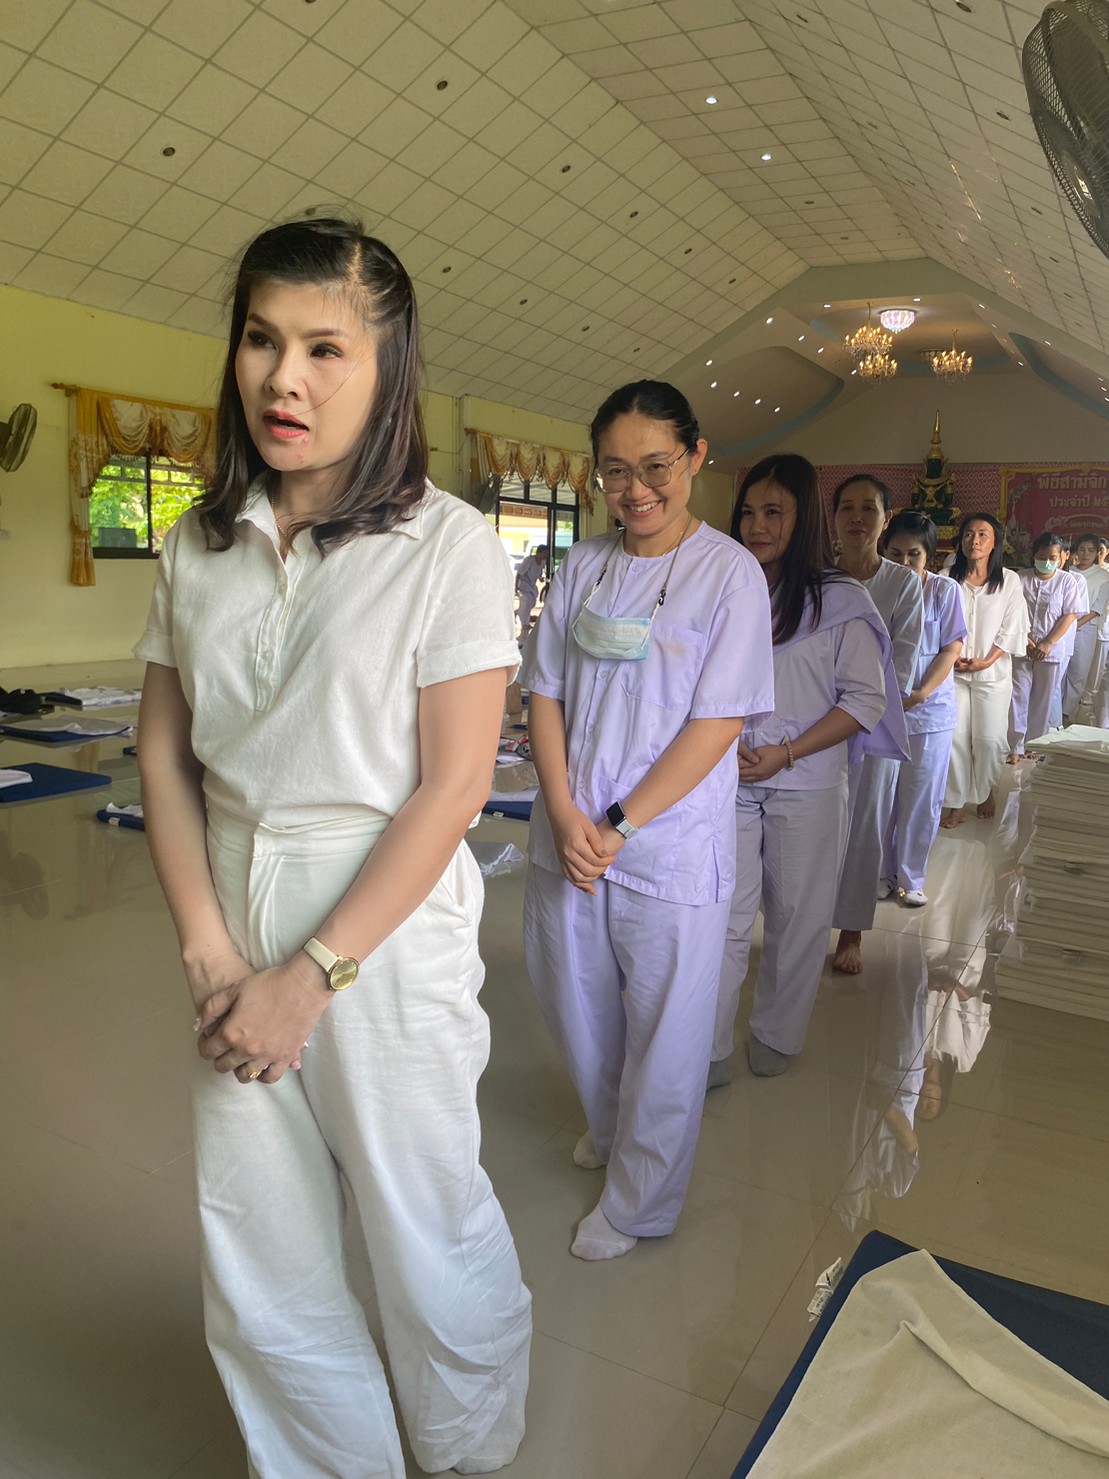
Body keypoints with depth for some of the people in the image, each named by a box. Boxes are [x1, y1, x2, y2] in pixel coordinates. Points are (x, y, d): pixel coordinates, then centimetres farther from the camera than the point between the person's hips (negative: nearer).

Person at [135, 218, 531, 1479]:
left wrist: (316, 972, -13)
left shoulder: (446, 543, -10)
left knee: (427, 1241, 12)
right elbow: (164, 757, 5)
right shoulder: (198, 545, 5)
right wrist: (210, 954, -6)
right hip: (235, 942, 5)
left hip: (388, 936, -4)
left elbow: (451, 785, -13)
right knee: (254, 1266, 16)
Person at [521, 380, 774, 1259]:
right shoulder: (582, 568, 4)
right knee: (575, 1005, 20)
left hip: (671, 850, -4)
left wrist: (619, 826, -15)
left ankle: (641, 1203, 32)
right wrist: (565, 813, -10)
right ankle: (607, 1126, 50)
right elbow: (547, 693, 4)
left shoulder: (729, 572, -8)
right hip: (570, 839, 5)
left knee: (665, 1035, 9)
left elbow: (719, 720, -12)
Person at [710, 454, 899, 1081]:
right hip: (727, 782, 2)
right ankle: (709, 1052, 12)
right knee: (723, 917, 1)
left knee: (798, 917, 9)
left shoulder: (841, 601, -3)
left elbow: (866, 699, -6)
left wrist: (785, 754, -14)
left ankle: (777, 1036, 30)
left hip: (806, 787, -2)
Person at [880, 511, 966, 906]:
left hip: (930, 710, 0)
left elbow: (951, 649, -3)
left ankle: (910, 878, 20)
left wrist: (922, 693, -18)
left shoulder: (945, 590, -1)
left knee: (922, 800, 6)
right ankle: (881, 873, 22)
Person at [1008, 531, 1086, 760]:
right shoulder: (1021, 579, 1)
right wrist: (1026, 641, -12)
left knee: (1043, 701, 7)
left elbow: (1070, 615, -3)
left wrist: (1048, 644, -12)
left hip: (1053, 652, 0)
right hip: (1021, 649, 0)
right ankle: (1015, 749, 4)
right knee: (1017, 698, -1)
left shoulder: (1068, 581, 1)